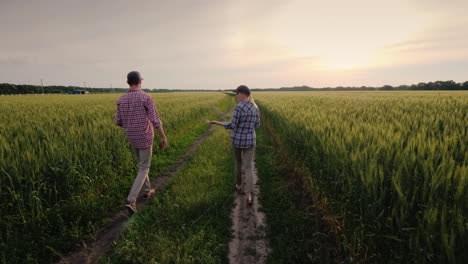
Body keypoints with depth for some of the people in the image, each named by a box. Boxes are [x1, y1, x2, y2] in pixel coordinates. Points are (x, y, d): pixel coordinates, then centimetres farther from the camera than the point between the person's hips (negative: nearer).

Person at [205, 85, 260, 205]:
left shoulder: (239, 107, -19)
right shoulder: (255, 107, 0)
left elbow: (233, 126, -17)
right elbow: (256, 125, 9)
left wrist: (215, 122, -11)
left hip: (237, 139, -2)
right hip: (249, 140, 3)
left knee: (238, 161, 24)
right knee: (248, 167, 4)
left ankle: (238, 185, 40)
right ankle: (249, 194, -14)